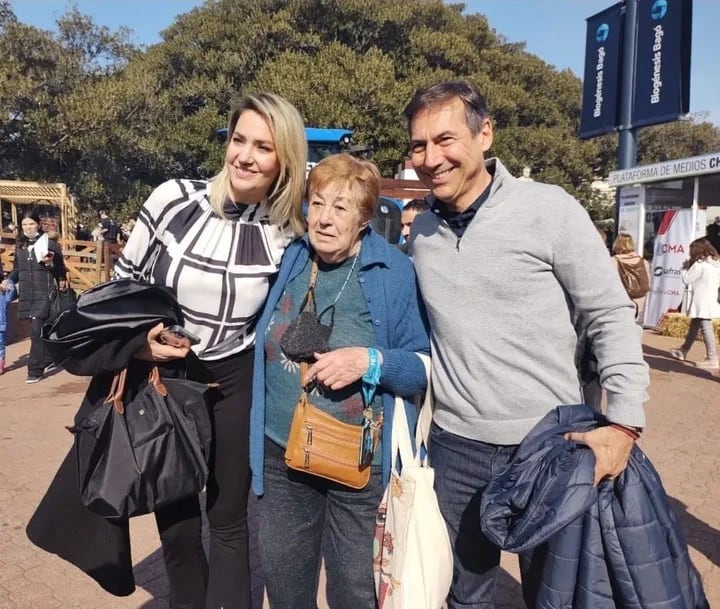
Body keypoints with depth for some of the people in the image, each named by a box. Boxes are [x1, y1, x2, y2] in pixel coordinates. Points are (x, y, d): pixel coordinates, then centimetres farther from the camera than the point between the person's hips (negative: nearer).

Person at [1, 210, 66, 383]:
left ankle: (35, 370, -6)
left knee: (37, 331, -11)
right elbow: (17, 269, 19)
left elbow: (60, 270, 0)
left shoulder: (49, 244, -4)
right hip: (26, 294, 5)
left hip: (44, 294, -5)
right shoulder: (20, 245, 12)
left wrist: (49, 264, -19)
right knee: (42, 330, 14)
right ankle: (49, 360, 32)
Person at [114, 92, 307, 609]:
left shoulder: (288, 234, -10)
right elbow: (122, 282, -1)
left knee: (230, 520, 11)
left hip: (236, 382, 0)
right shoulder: (174, 200, -14)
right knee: (174, 518, 16)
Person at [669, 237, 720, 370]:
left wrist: (685, 267, 6)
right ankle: (683, 351, 32)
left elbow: (687, 280, -8)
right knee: (694, 326, 19)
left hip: (701, 303, -9)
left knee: (706, 328, -9)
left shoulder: (699, 265, -15)